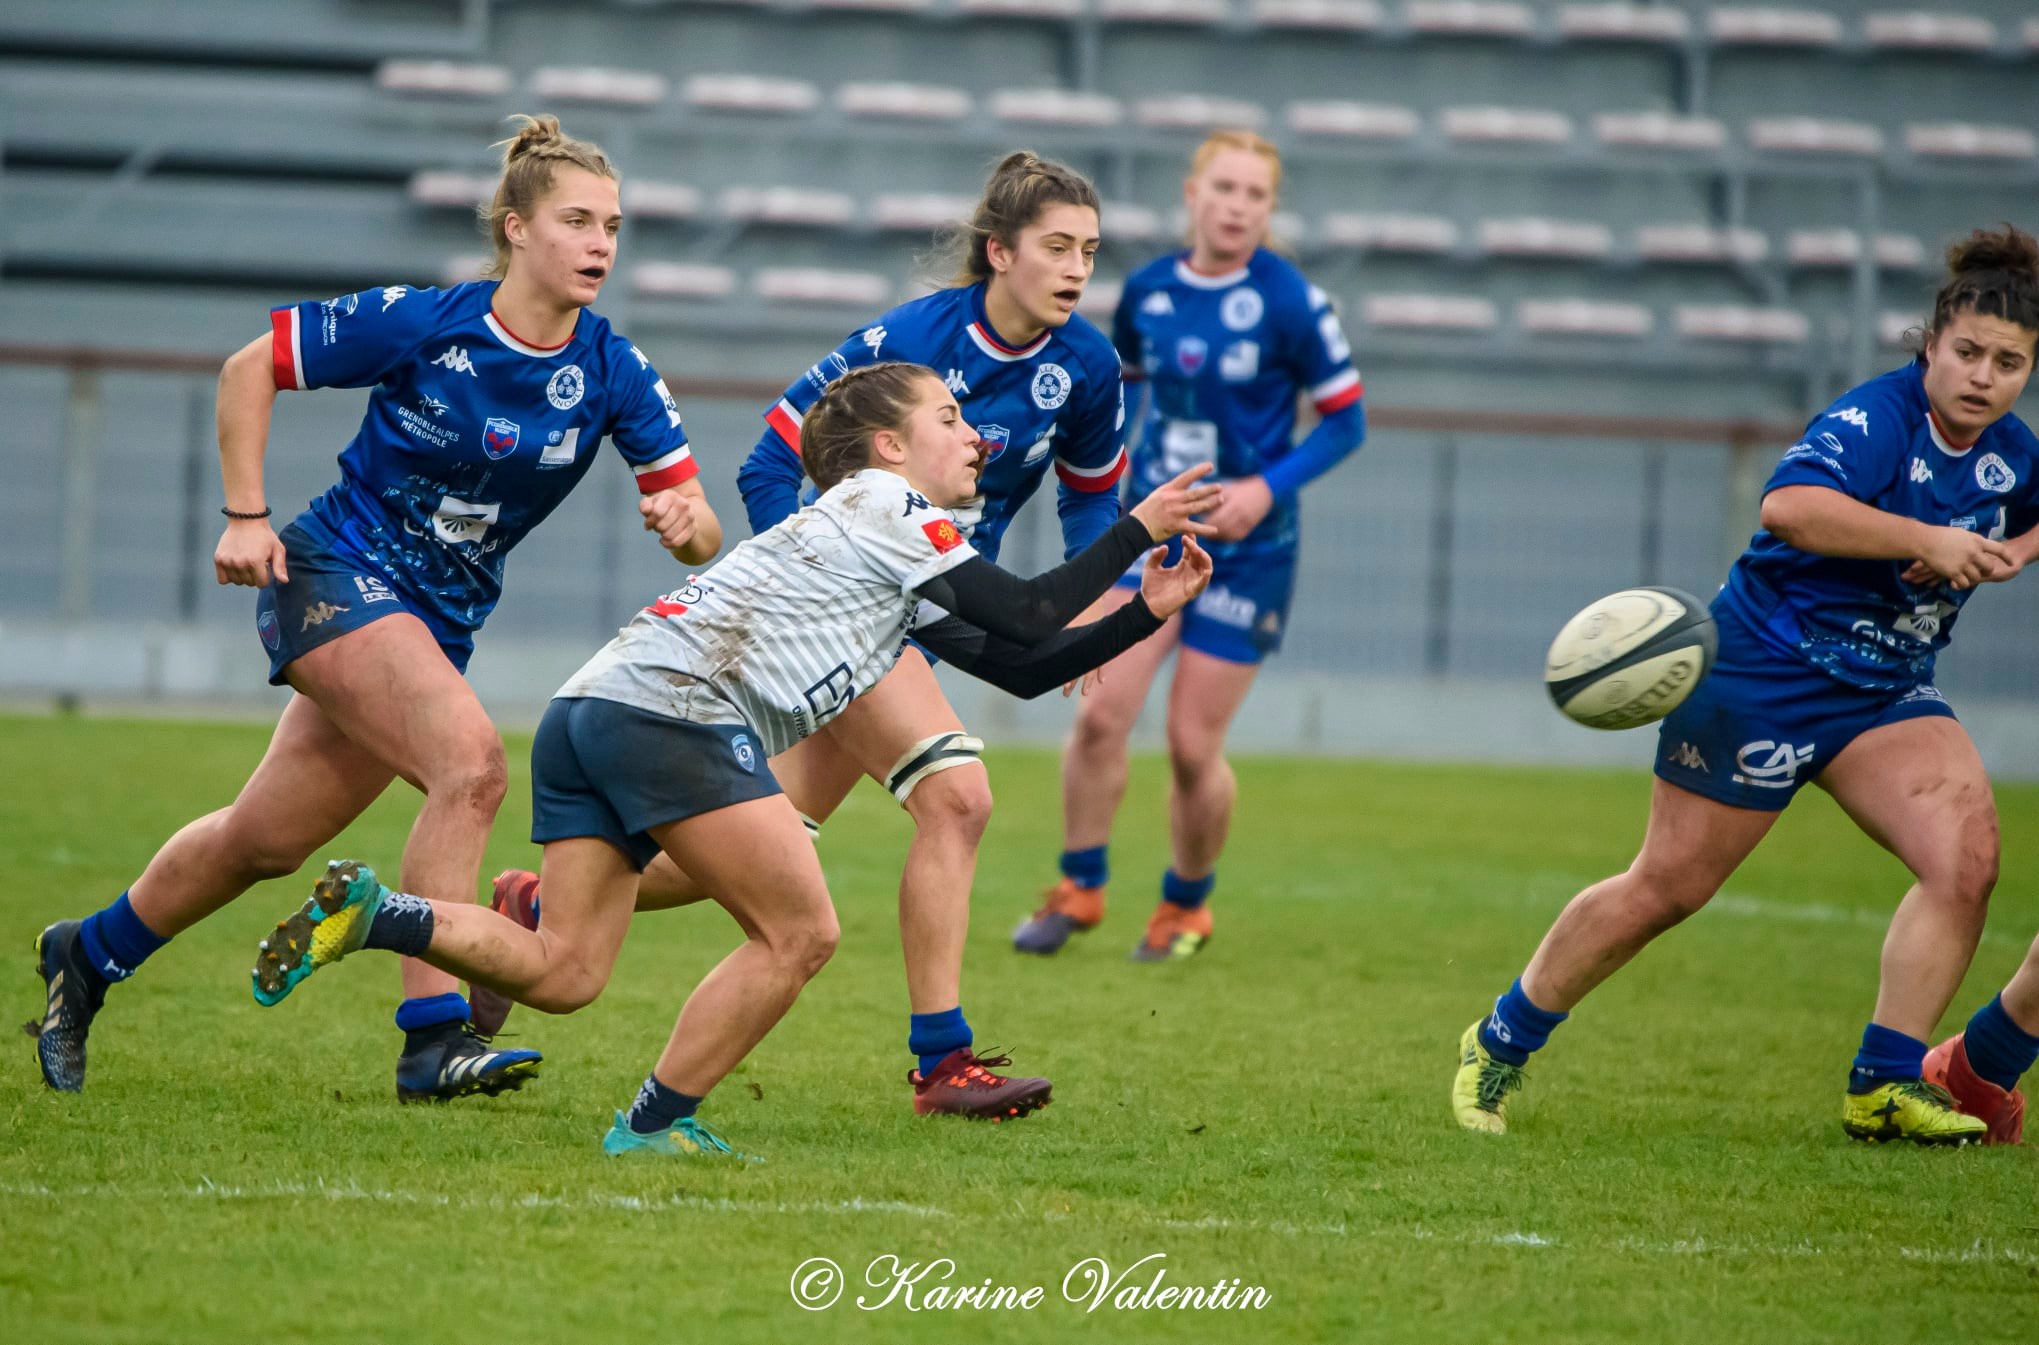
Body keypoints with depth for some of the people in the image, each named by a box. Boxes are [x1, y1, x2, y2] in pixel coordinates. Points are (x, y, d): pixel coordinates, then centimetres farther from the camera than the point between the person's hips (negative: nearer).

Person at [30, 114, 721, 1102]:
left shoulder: (613, 374, -6)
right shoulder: (420, 322, -15)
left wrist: (685, 523, -28)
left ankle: (86, 956, 35)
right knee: (471, 765, -28)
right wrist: (245, 517, -8)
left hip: (440, 622, 6)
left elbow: (701, 530, -5)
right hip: (335, 574, -6)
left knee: (267, 842, 13)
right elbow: (249, 369, -4)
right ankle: (433, 1039, -27)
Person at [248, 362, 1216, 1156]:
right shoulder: (884, 505, 5)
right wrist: (1135, 531, 8)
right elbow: (1026, 619, -2)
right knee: (799, 935, -3)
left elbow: (1021, 669, 31)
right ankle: (655, 1125, -2)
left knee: (562, 973, 2)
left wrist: (1145, 613, 25)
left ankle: (371, 914, -8)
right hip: (673, 709, -9)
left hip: (589, 713, 9)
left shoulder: (901, 576, 32)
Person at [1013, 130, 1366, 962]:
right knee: (1099, 712, -10)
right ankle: (1080, 886, 10)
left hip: (1246, 548, -3)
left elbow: (1345, 419, -6)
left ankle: (1187, 905, 23)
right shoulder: (1147, 292, 1)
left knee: (1192, 747, -1)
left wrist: (1268, 488, -18)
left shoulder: (1289, 303, -12)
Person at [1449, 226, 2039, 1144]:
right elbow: (1791, 504, -40)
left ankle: (1884, 1087, -8)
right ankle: (1498, 1047, 21)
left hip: (1886, 691, 7)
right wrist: (1928, 540, -38)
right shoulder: (1876, 419, -21)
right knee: (1664, 891, 1)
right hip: (1765, 671, -7)